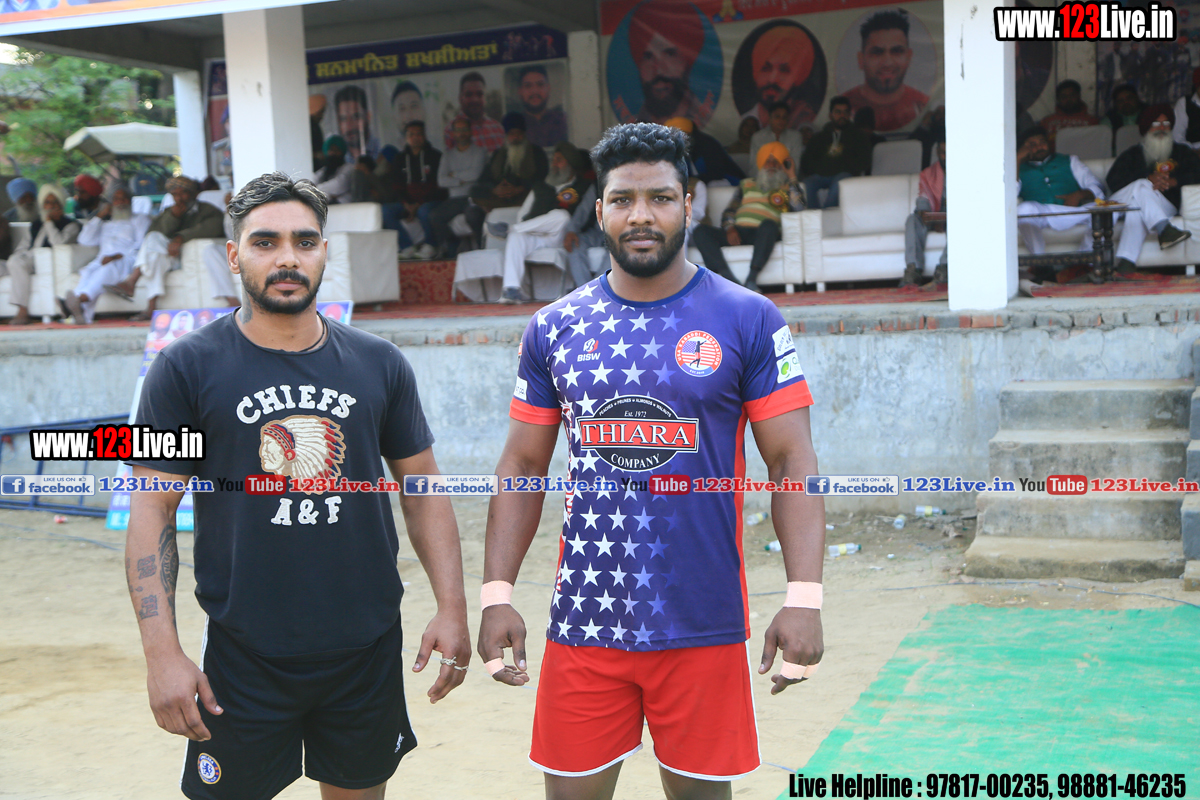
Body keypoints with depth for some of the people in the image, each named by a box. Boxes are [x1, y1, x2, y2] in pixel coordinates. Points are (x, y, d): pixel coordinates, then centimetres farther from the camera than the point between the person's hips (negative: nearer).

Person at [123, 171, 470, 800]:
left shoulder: (378, 364, 3)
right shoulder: (187, 367, -5)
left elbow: (423, 492, 9)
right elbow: (152, 512, -5)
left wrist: (452, 607, 1)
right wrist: (162, 652, -12)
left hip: (369, 650, 3)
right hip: (245, 655, -2)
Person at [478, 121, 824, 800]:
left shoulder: (749, 321, -3)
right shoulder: (554, 329, 5)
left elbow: (794, 462, -5)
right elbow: (523, 467, 8)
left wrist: (805, 596, -15)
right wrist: (497, 593, 0)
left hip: (703, 628, -2)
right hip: (583, 622, 2)